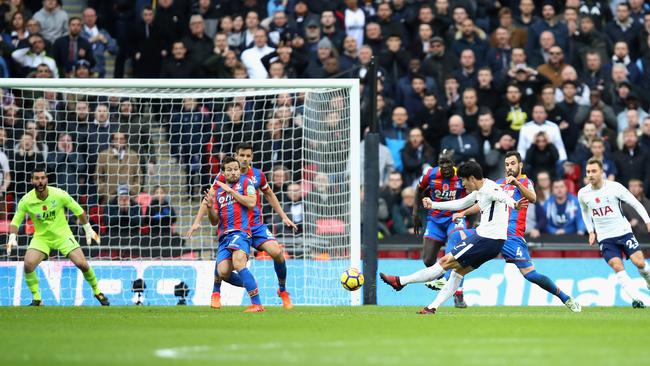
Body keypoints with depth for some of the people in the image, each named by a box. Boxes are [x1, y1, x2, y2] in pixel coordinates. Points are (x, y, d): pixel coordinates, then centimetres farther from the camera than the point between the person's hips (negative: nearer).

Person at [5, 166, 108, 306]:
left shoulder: (59, 195, -17)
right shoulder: (26, 201, -15)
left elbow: (78, 210, -2)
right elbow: (15, 221, -5)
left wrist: (88, 230, 3)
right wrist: (12, 238, -22)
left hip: (63, 235, -1)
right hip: (41, 237, 1)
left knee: (82, 264, -13)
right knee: (28, 264, -23)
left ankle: (97, 292, 12)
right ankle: (36, 299, -5)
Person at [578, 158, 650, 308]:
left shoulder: (615, 187, -10)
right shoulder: (583, 194, -1)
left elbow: (636, 204, -3)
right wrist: (591, 232, 14)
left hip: (624, 232, -2)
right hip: (604, 238, 2)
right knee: (617, 267, -18)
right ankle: (636, 299, -17)